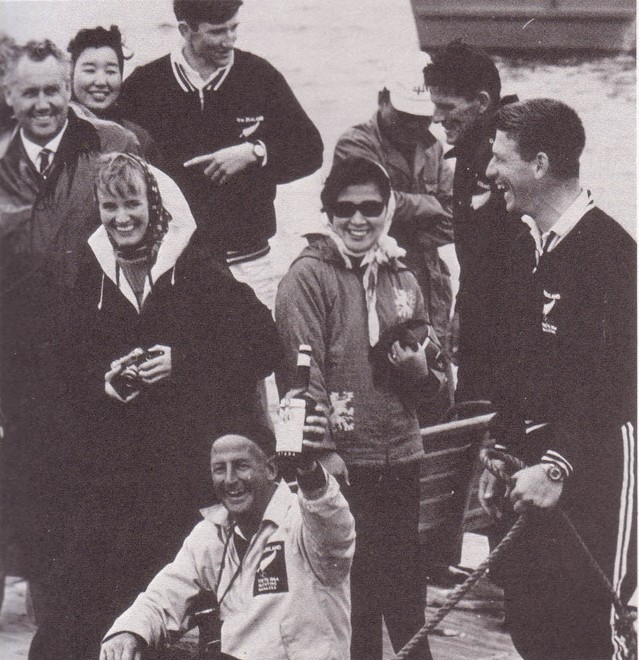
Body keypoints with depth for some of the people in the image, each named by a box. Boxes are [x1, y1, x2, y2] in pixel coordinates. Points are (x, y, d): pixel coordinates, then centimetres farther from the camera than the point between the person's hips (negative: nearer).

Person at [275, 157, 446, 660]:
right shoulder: (308, 276, -4)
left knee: (407, 594, 11)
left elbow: (432, 383, 21)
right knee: (355, 595, -1)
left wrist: (420, 369, -3)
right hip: (342, 463, -5)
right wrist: (323, 449, -18)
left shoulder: (403, 279, 13)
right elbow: (301, 369, -10)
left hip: (401, 459, 5)